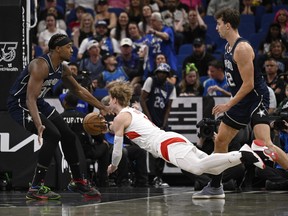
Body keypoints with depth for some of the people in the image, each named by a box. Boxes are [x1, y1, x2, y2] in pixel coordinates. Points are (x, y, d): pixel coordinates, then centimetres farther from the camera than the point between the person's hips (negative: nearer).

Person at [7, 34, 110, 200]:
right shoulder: (40, 66, -29)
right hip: (21, 105, -9)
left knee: (68, 136, 10)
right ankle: (36, 188, -20)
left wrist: (101, 107, 18)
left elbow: (78, 90, 16)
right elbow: (30, 98, -36)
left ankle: (78, 181, 28)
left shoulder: (63, 68, 0)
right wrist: (39, 125, -49)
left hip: (39, 103, 9)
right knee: (52, 136, -24)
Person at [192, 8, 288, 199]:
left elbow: (248, 84, -22)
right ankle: (215, 187, 24)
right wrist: (231, 104, 20)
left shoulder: (242, 48, -21)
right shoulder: (228, 46, 9)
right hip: (241, 101, 10)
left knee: (265, 144, -23)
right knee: (220, 141, 14)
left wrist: (229, 105, -19)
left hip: (256, 98, -10)